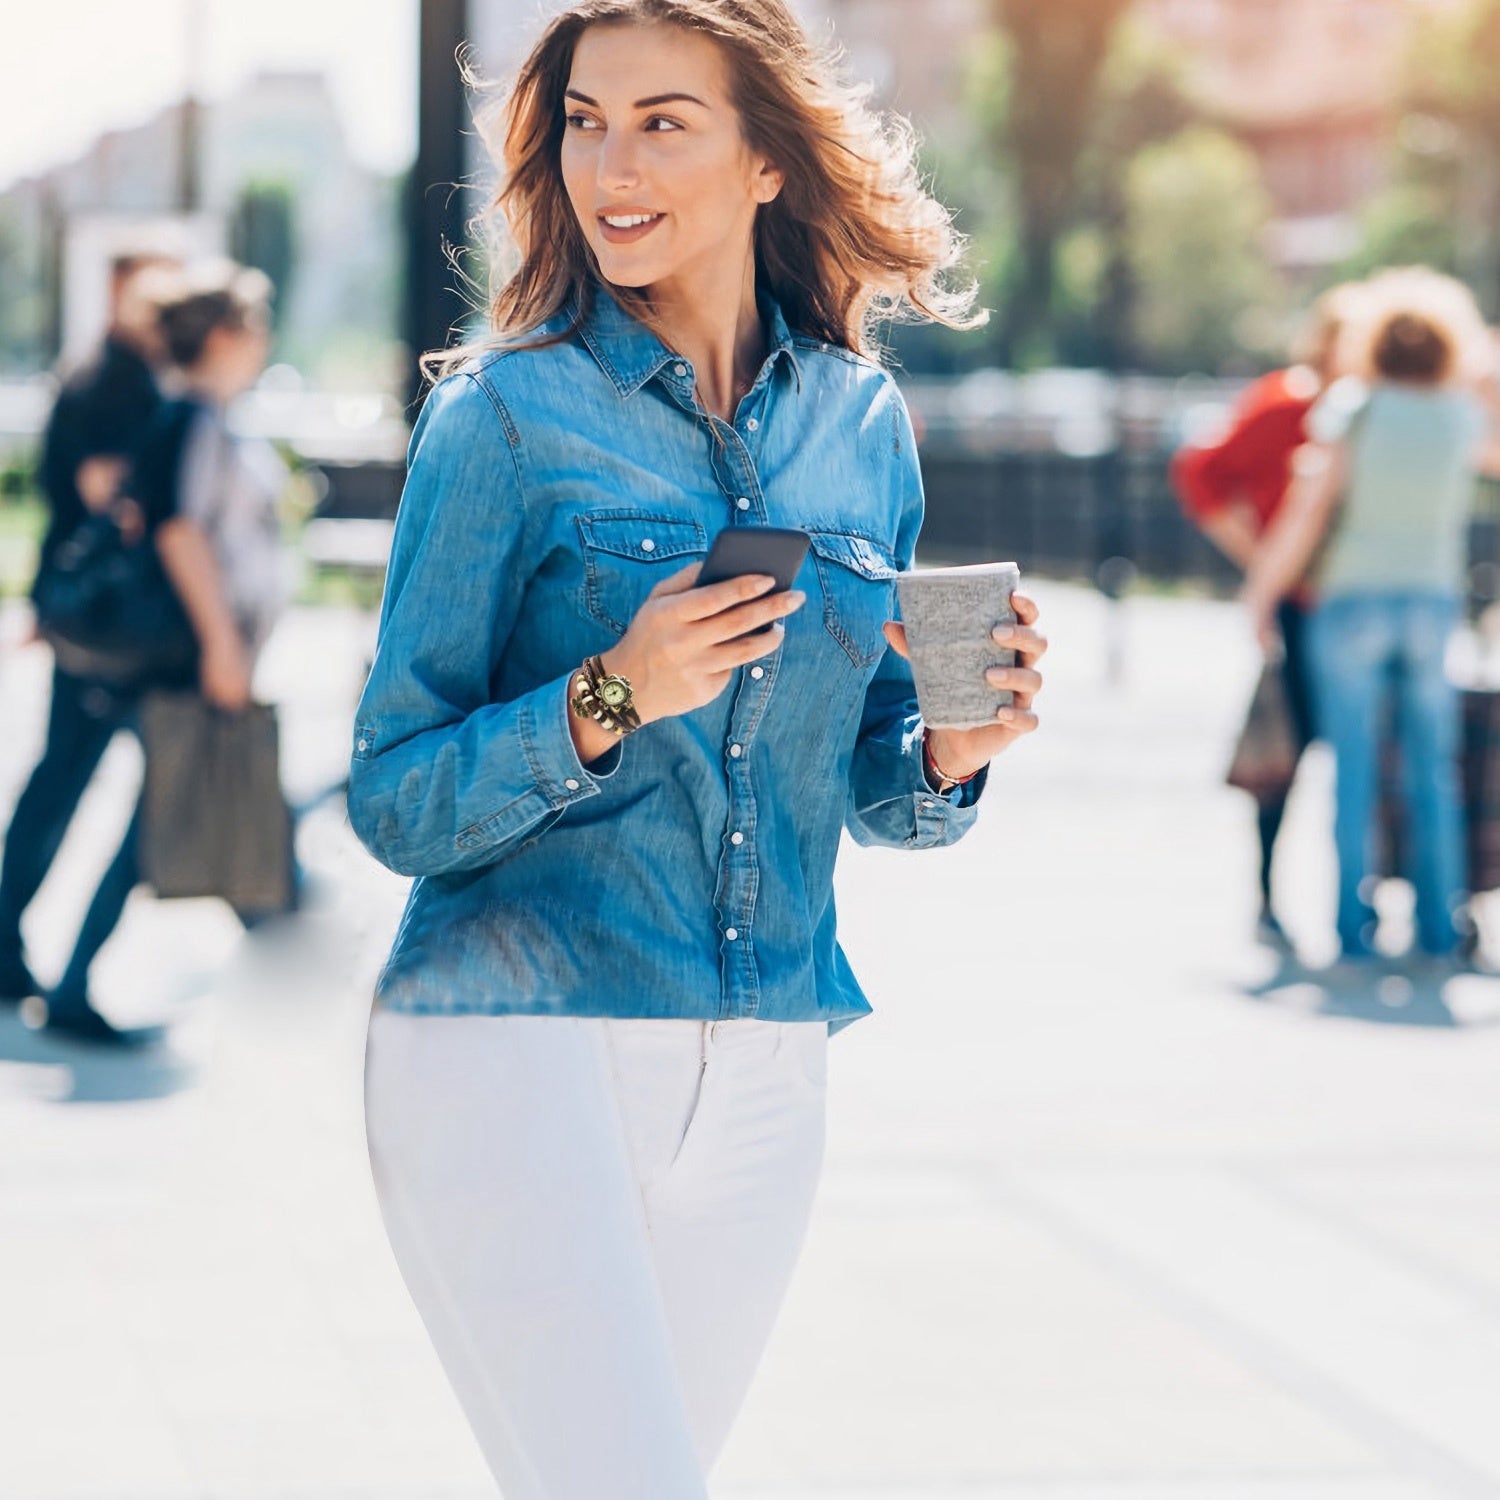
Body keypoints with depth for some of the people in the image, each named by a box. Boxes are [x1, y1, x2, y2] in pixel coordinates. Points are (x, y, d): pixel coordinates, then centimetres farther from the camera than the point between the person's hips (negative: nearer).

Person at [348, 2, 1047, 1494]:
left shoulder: (861, 423, 8)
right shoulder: (508, 411, -5)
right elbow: (396, 805, -6)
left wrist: (953, 746, -4)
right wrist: (607, 701, -21)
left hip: (758, 1083, 5)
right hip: (518, 1048, -5)